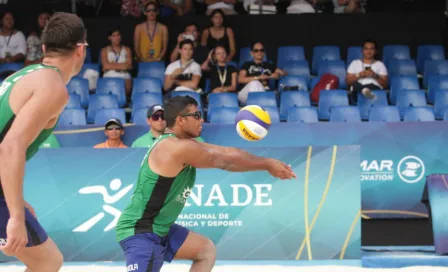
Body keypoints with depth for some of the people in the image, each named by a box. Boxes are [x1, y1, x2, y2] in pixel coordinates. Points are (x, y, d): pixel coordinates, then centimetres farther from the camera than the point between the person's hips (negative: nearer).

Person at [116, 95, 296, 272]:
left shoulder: (185, 144, 10)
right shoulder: (180, 148, -20)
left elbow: (226, 152, 9)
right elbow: (225, 161, -12)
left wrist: (267, 163, 2)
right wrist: (267, 165, -1)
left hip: (159, 229, 11)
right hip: (139, 232, -11)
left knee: (206, 250, 19)